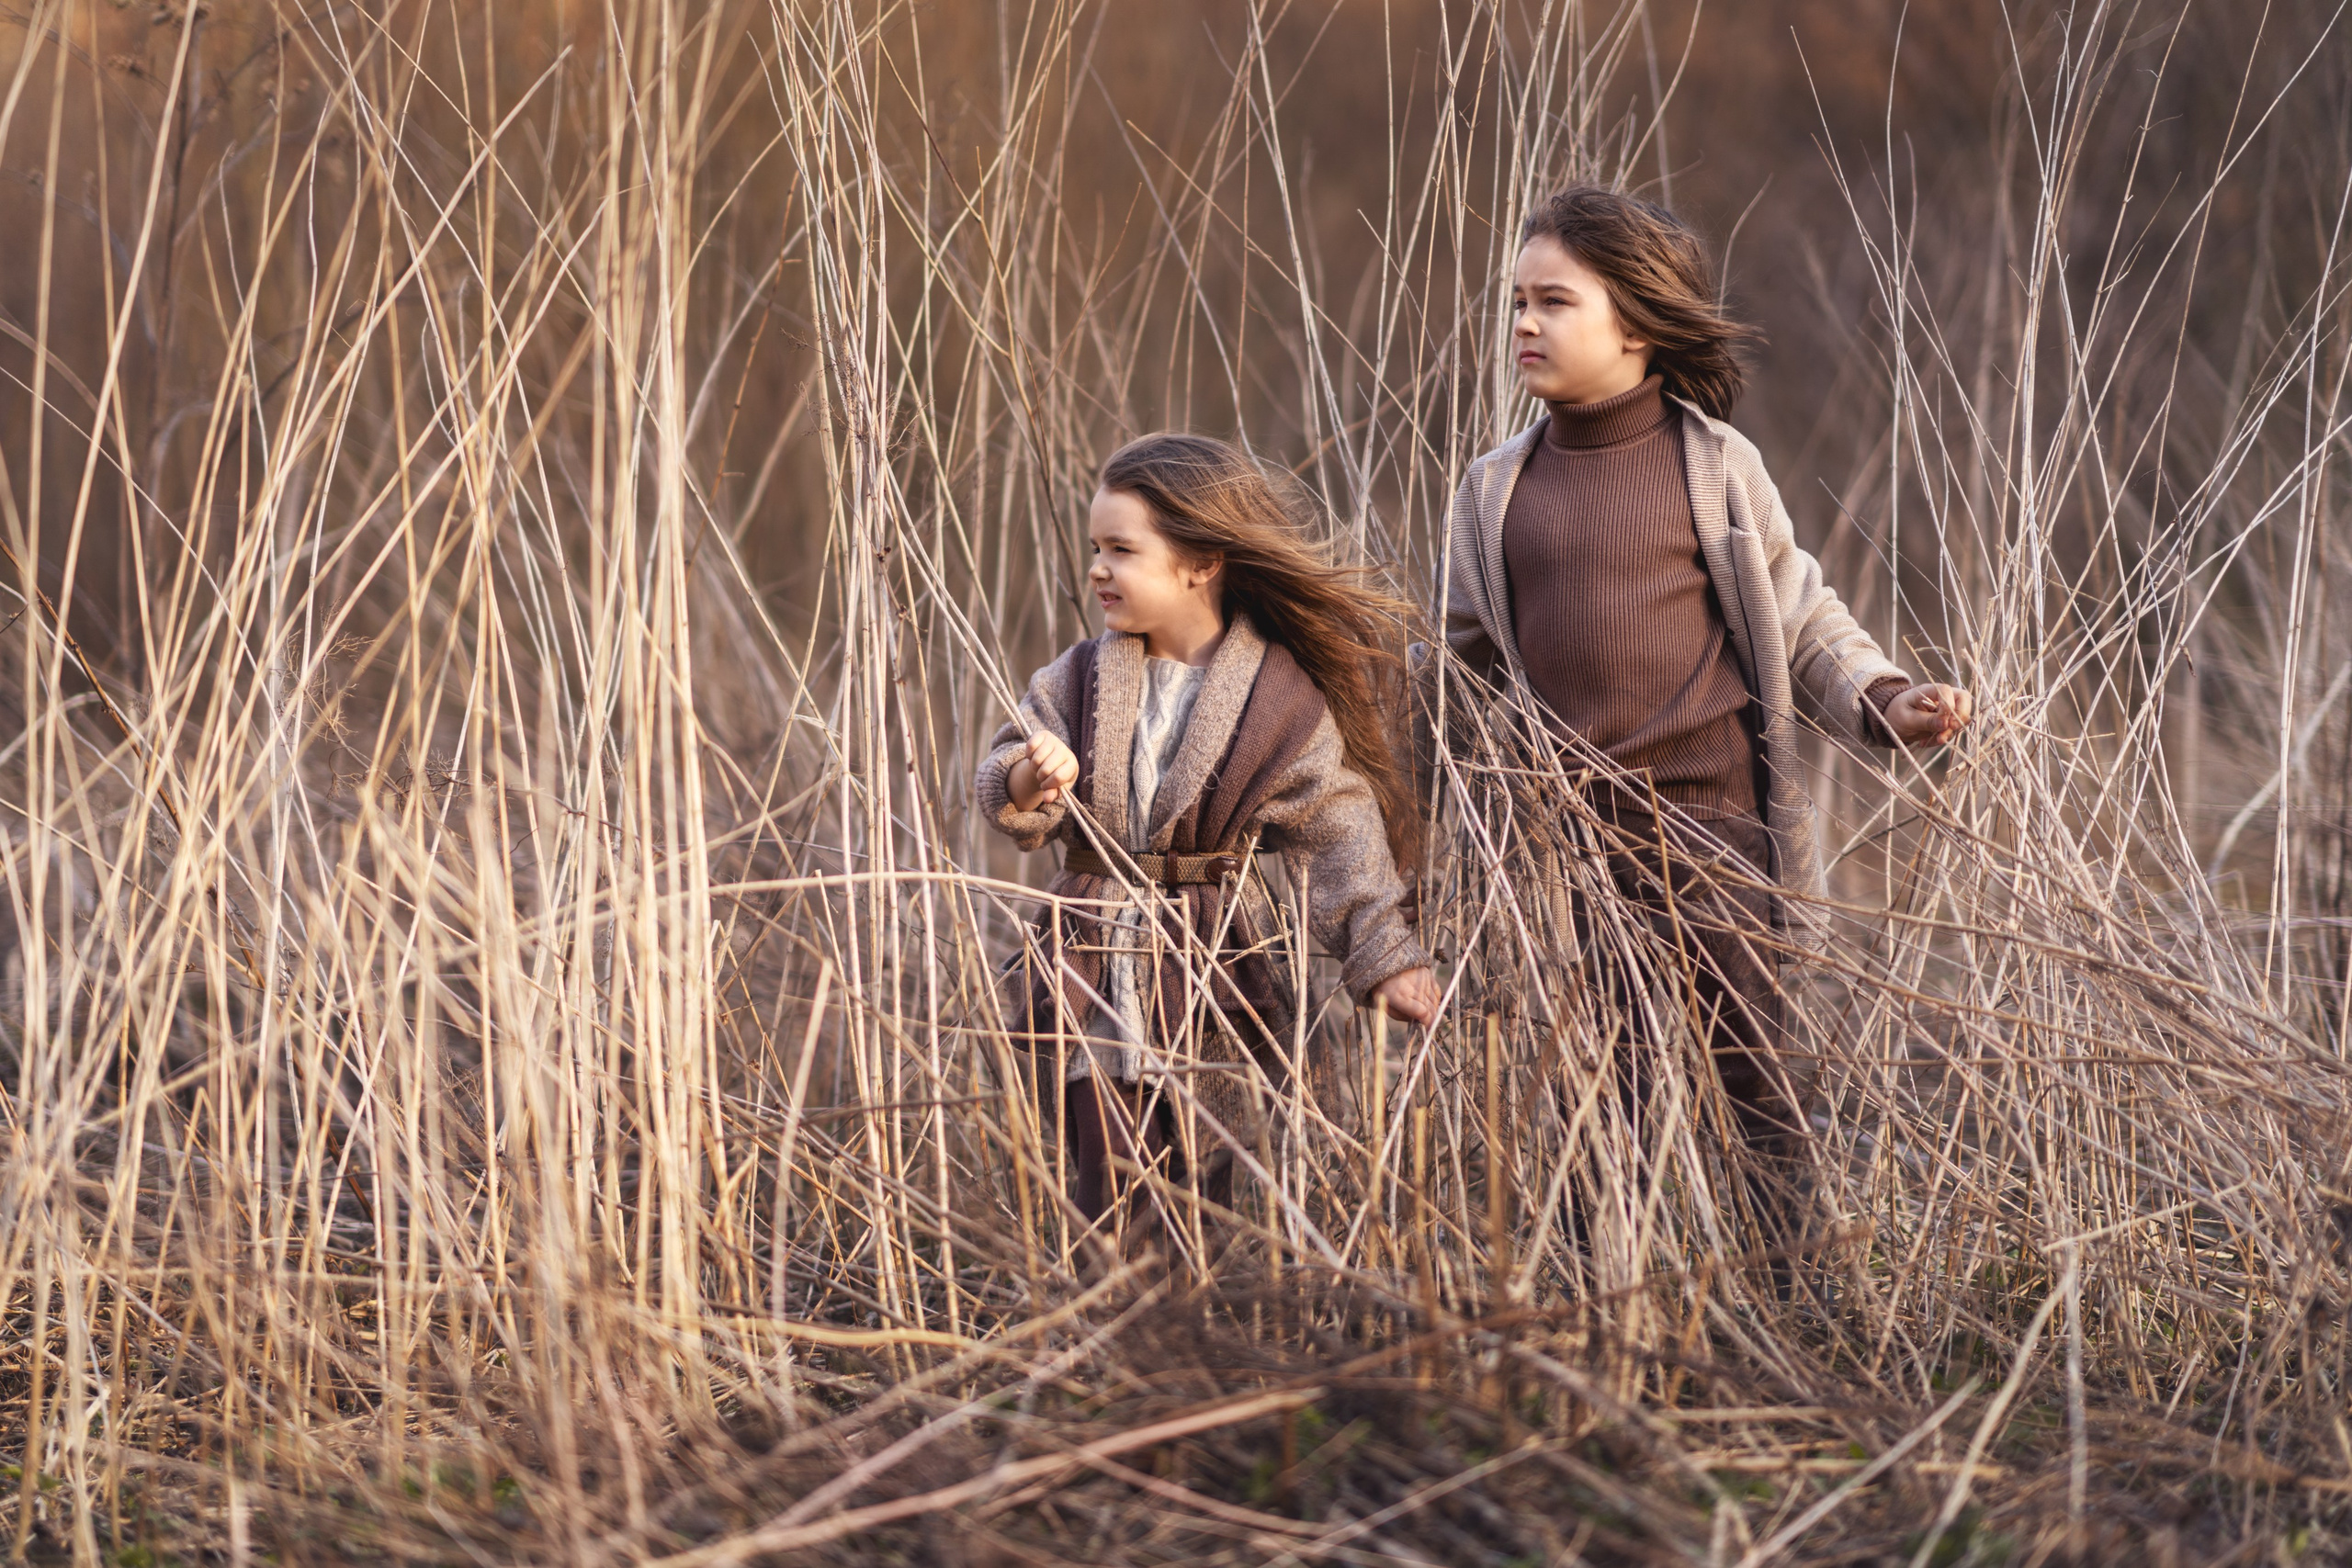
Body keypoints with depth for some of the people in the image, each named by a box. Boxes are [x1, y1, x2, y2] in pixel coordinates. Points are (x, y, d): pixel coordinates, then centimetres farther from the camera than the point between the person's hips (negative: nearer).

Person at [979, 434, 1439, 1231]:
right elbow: (1001, 775, 5)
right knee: (1110, 1193, 1)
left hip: (1213, 980, -2)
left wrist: (1385, 955, -11)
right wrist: (1028, 781, -19)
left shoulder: (1281, 699, -6)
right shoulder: (1079, 682, 3)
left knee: (1206, 1186, 4)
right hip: (1095, 970, 2)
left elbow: (1335, 836, -4)